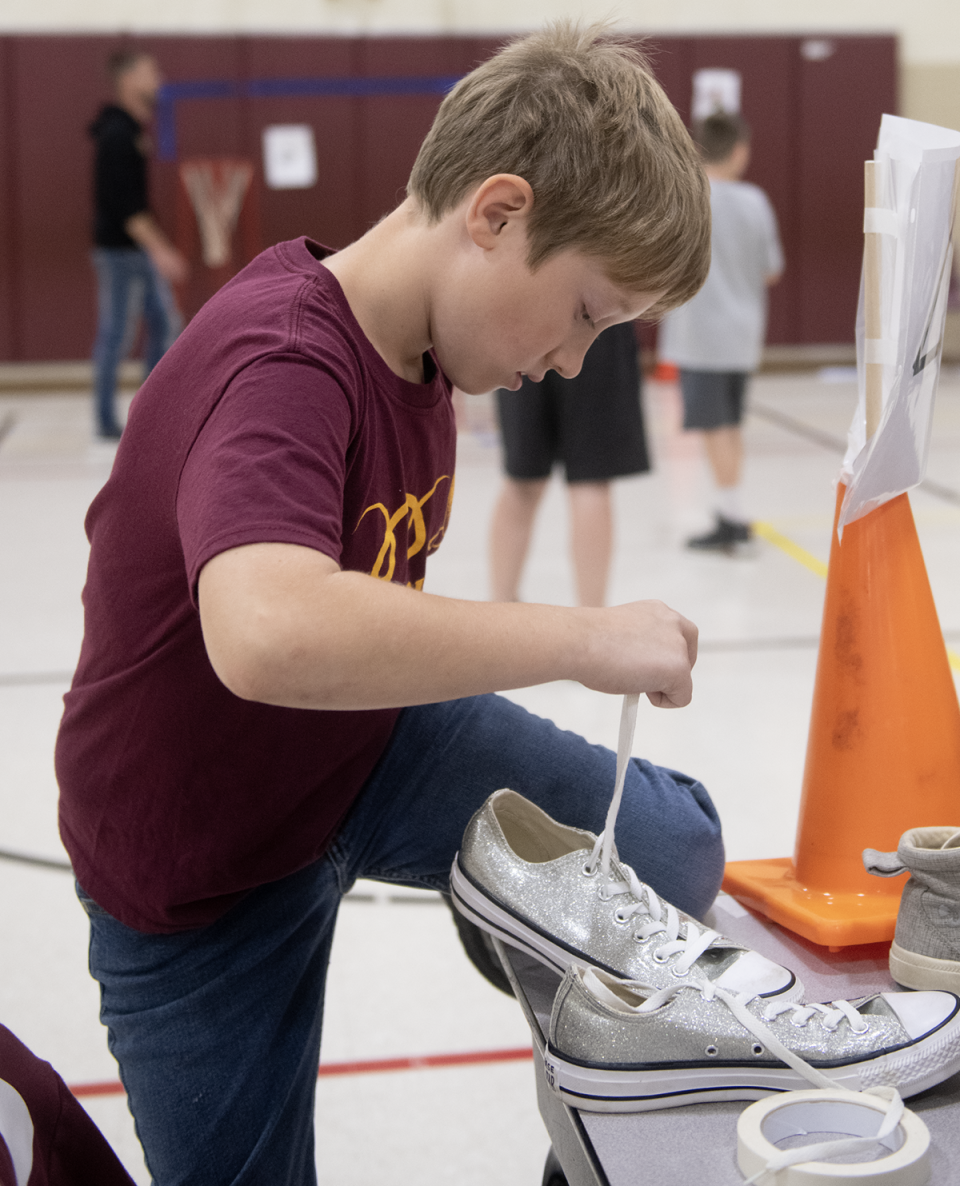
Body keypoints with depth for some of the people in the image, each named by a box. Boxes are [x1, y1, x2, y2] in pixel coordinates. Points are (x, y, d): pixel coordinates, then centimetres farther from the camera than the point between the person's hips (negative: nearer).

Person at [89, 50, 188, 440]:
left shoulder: (132, 130, 13)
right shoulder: (116, 134, -16)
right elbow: (124, 203, -22)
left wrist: (160, 247, 19)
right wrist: (159, 249, -24)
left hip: (140, 249, 10)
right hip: (119, 250, -10)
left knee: (165, 324, 11)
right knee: (115, 334, -3)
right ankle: (107, 422, 5)